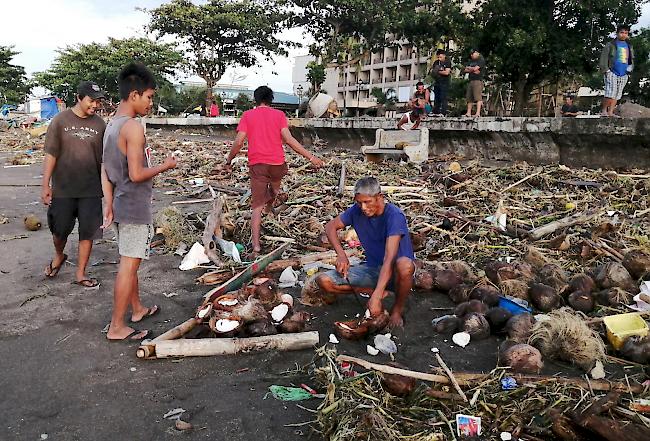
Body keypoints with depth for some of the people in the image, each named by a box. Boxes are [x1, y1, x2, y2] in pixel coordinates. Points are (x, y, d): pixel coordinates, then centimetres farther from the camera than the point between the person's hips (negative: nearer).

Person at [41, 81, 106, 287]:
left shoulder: (99, 124, 1)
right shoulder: (61, 120, -4)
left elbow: (104, 158, 6)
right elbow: (51, 154, -4)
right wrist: (45, 185, -6)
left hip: (91, 190, 1)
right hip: (62, 189, -1)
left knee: (88, 232, 4)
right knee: (59, 229, 11)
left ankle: (80, 274, 19)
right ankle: (59, 256, 43)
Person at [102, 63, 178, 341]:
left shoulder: (112, 125, 10)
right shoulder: (133, 127, -19)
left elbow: (105, 170, 11)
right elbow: (136, 174, -23)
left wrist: (109, 204, 13)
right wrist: (165, 166, -8)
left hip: (121, 205, 10)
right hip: (135, 207, -10)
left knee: (129, 262, 20)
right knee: (129, 265, -2)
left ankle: (137, 309, 35)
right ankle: (117, 327, 6)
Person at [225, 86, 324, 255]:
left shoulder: (247, 115, 4)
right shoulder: (279, 114, 3)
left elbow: (239, 141, -2)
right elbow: (288, 139, -8)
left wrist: (229, 159, 14)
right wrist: (311, 157, -7)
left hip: (256, 164, 0)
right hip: (277, 163, 0)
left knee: (257, 206, 1)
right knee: (275, 185, 35)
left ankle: (256, 245, -7)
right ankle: (269, 206, 61)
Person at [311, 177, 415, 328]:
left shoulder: (394, 216, -25)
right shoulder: (357, 210, -8)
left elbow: (389, 259, -34)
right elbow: (330, 226, 5)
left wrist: (376, 297, -42)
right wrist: (341, 255, -13)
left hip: (393, 272, -4)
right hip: (372, 269, 5)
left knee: (405, 265, -42)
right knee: (323, 281, -13)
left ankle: (398, 309, -12)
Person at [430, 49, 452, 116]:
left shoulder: (447, 62, -2)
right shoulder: (436, 62, 14)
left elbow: (446, 72, -13)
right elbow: (432, 71, 14)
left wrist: (438, 71, -6)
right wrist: (433, 71, -10)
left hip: (444, 83, -6)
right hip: (437, 82, 6)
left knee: (443, 98, -10)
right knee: (436, 98, 5)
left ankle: (443, 113, -12)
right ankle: (435, 112, 9)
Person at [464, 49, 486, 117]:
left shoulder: (481, 60, -1)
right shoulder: (471, 61, 23)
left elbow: (475, 68, -13)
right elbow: (465, 70, 13)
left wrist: (469, 68, 7)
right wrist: (473, 70, -5)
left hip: (478, 80, -8)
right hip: (471, 81, 8)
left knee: (478, 97, -15)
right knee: (469, 98, 5)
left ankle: (478, 113, -23)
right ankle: (468, 113, 7)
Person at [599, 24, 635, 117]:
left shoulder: (629, 46, 17)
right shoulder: (610, 45, 1)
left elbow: (631, 59, 25)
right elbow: (603, 57, -4)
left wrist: (630, 69, 11)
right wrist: (605, 70, -11)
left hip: (624, 74, 6)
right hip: (612, 73, -6)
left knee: (617, 95, 4)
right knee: (611, 93, -17)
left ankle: (610, 112, 7)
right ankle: (604, 111, -5)